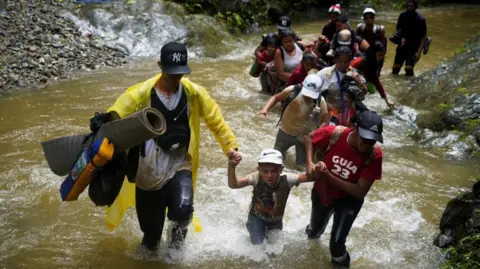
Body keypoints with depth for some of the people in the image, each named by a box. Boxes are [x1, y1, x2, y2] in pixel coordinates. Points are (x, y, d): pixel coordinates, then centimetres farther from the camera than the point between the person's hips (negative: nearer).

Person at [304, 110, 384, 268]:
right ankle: (314, 230, 66)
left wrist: (328, 176, -36)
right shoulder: (334, 133, -31)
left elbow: (360, 192, -30)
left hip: (348, 199, -2)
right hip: (322, 192, 2)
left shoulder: (374, 156, -32)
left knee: (336, 244, -12)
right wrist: (309, 163, -25)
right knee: (313, 232, 26)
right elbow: (309, 138, -9)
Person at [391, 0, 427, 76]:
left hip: (413, 47, -4)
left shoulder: (420, 19, -15)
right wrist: (401, 38, -8)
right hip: (402, 46, 4)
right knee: (395, 69, 3)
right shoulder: (403, 16, -4)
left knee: (408, 70, -15)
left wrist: (419, 52, -18)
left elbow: (424, 37, -11)